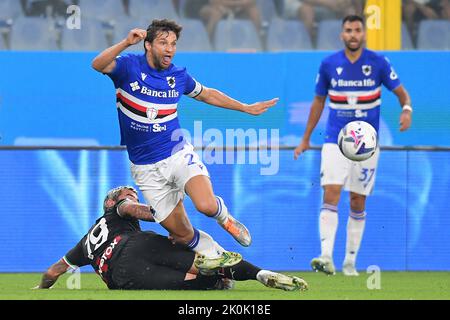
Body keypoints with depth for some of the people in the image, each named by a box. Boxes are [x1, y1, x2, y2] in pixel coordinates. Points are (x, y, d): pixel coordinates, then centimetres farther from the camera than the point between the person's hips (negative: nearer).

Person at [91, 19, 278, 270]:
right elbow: (98, 65, -28)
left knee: (207, 205, -26)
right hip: (147, 169, -1)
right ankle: (217, 255, 28)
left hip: (178, 154, 1)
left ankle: (224, 217, 10)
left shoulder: (178, 76, 2)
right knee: (182, 234, 0)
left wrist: (246, 108, 23)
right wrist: (127, 43, -41)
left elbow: (207, 94, 21)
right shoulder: (129, 66, -8)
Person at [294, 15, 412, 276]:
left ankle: (350, 262, 15)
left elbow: (401, 91, 4)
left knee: (358, 203, 5)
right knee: (331, 194, -17)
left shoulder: (378, 63, -3)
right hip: (335, 141, 0)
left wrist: (407, 109, -20)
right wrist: (306, 139, 13)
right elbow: (319, 102, 12)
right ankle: (327, 258, -26)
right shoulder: (329, 64, 0)